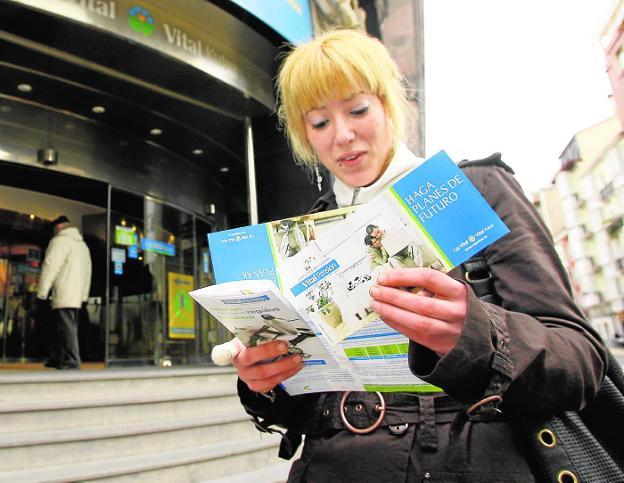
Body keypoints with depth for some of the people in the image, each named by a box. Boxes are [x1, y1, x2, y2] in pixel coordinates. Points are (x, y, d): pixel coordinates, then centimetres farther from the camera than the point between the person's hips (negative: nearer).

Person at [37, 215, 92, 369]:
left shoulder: (60, 240, -4)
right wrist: (83, 295, 21)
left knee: (66, 328, -10)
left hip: (63, 294, -8)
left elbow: (51, 267, -12)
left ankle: (71, 361, -12)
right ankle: (57, 359, 18)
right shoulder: (83, 244, 22)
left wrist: (42, 293, -11)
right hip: (77, 296, 9)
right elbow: (87, 271, 21)